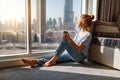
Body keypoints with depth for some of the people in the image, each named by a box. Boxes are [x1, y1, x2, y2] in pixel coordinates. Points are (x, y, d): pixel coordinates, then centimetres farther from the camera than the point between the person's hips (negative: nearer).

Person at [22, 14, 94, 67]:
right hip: (73, 54, 8)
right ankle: (35, 61, -25)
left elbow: (78, 48, -16)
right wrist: (68, 39, -5)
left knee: (65, 39, -28)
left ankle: (53, 60, -28)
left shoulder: (88, 35, -11)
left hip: (80, 56, -8)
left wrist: (69, 39, -24)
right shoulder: (79, 31, 15)